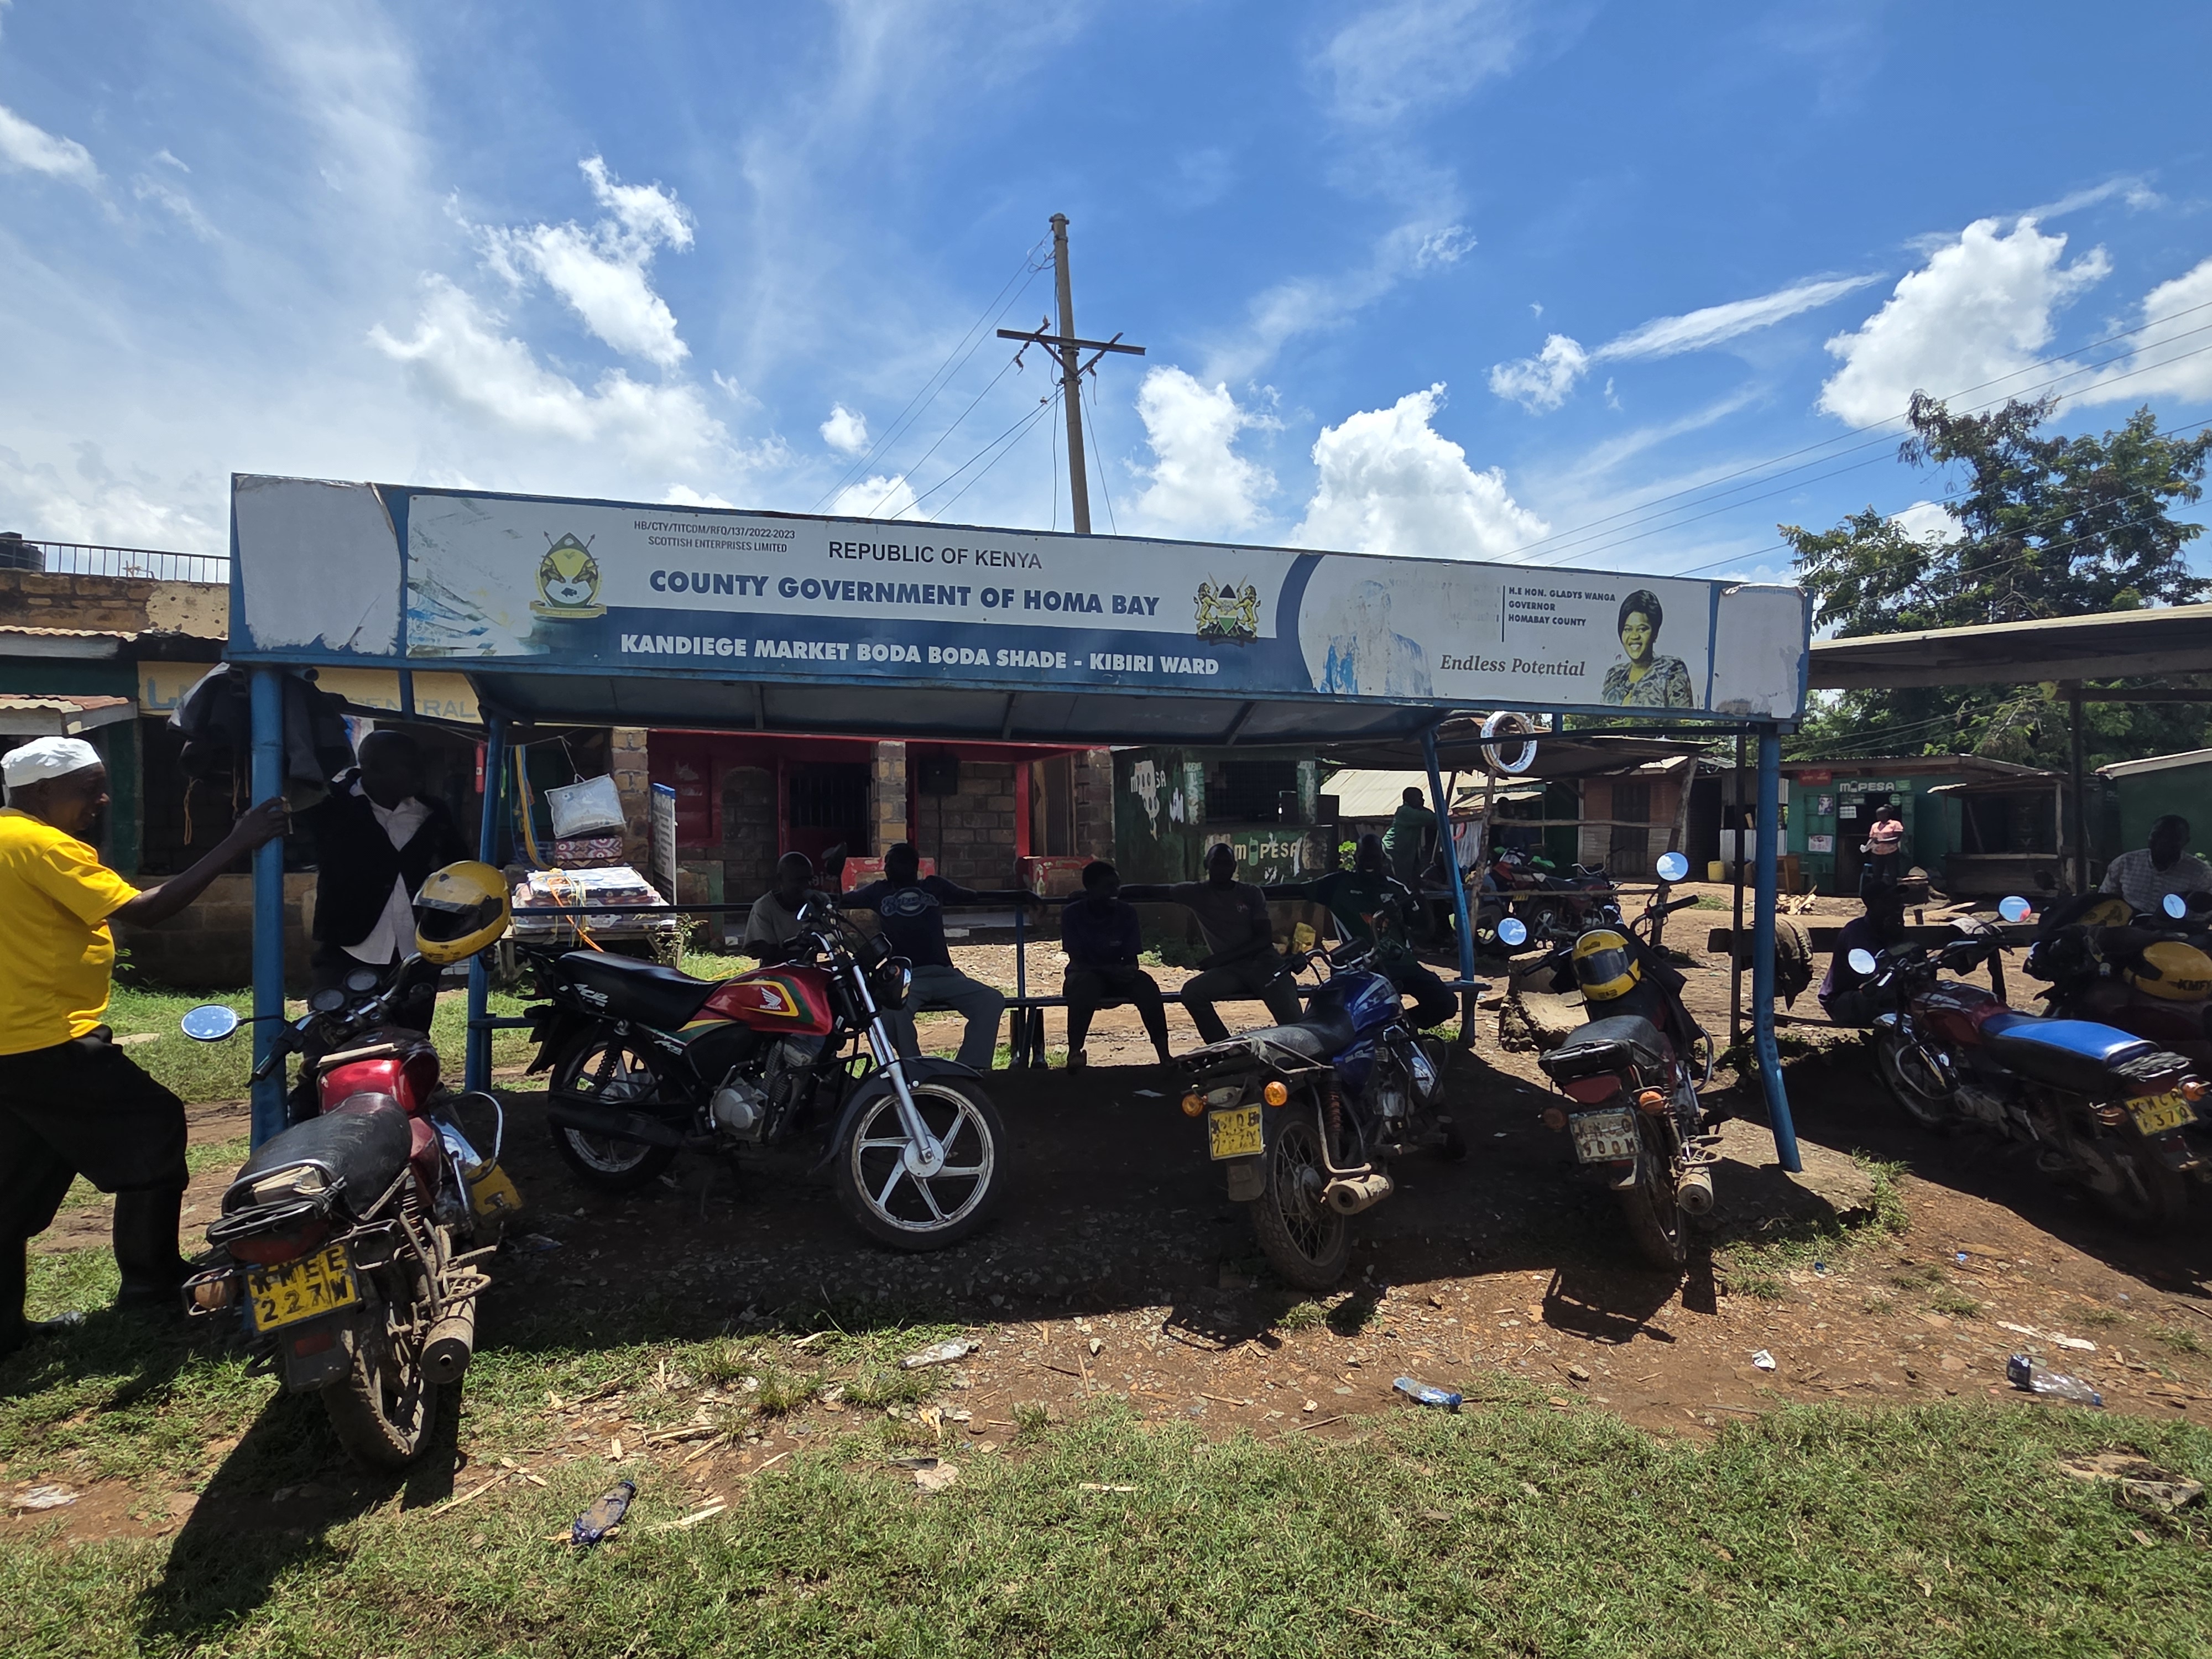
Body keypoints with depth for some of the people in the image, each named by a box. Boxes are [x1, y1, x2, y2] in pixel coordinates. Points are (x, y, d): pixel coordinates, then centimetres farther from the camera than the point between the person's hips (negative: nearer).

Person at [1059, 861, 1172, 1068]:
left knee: (1146, 984, -29)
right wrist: (1110, 970, -31)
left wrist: (1129, 970, -27)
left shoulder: (1127, 912, -3)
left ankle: (1164, 1053, -30)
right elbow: (1078, 960, -14)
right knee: (1086, 984, -38)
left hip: (1119, 976, 3)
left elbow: (1131, 959, -2)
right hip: (1085, 974, -3)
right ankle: (1074, 1051, -39)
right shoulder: (1072, 913, -10)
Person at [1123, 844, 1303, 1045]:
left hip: (1263, 962, -1)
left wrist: (1221, 958, -14)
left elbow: (1265, 938, -3)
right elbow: (1150, 893, 2)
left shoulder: (1252, 894, 4)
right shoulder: (1196, 893, 5)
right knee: (1191, 992, -27)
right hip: (1229, 969, 1)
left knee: (1294, 1022, -23)